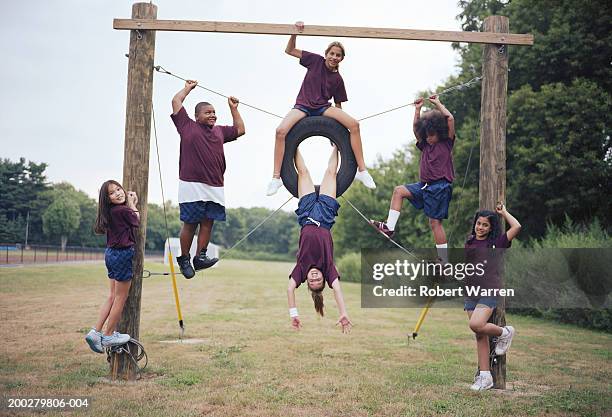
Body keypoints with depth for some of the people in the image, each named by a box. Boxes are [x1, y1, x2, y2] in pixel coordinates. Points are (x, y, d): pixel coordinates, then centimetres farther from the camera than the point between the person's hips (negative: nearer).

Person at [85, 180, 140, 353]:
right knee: (121, 298, 5)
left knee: (112, 297, 18)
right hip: (123, 254, -9)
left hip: (111, 253, 9)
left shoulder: (111, 212, 5)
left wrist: (131, 203, 11)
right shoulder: (123, 210, -19)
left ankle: (95, 332, 17)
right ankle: (108, 336, 14)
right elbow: (137, 220, 0)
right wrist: (132, 203, 9)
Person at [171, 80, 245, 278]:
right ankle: (184, 259, 9)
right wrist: (188, 88, 22)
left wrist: (233, 108, 31)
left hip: (215, 187, 5)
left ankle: (200, 256, 4)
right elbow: (176, 101, 7)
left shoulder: (219, 131, 22)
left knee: (208, 222, 0)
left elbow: (240, 129, 33)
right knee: (190, 223, -2)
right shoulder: (187, 126, 8)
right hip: (192, 185, -5)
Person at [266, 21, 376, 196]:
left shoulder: (337, 79, 6)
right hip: (303, 106, -2)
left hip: (323, 108, 2)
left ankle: (361, 170, -18)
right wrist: (295, 33, -10)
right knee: (281, 131, -31)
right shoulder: (316, 60, 3)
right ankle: (276, 177, -22)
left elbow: (338, 105, 12)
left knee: (354, 124, -23)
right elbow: (290, 50, 5)